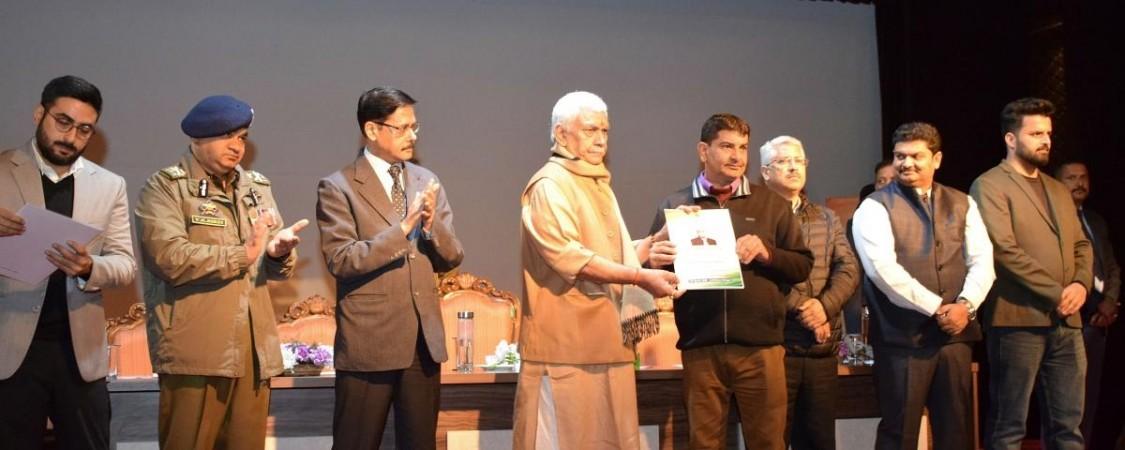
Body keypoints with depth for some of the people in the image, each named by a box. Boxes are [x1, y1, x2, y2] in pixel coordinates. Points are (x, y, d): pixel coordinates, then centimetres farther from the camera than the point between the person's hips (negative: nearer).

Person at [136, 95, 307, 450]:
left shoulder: (257, 187, 18)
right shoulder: (164, 188, -1)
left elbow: (277, 268, 17)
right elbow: (170, 258, -17)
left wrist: (280, 252, -7)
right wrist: (243, 253, -12)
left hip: (253, 351, 5)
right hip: (196, 352, -5)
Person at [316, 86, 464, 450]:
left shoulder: (426, 181, 10)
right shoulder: (338, 187, -6)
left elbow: (451, 258, 9)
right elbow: (340, 260, -16)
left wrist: (431, 223, -12)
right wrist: (403, 227, -23)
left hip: (424, 338, 5)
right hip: (369, 340, -5)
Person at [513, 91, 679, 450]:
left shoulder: (599, 185, 21)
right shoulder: (550, 185, -9)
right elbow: (569, 256, -21)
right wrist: (640, 278, -23)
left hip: (605, 340, 9)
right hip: (568, 342, -9)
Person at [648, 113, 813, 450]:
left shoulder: (772, 204, 9)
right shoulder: (675, 205, 9)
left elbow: (802, 265, 9)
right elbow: (654, 266, 9)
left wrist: (767, 254, -9)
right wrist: (662, 260, -13)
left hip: (761, 346, 0)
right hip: (700, 347, 0)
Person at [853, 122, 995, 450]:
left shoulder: (962, 204, 12)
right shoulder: (875, 207, -2)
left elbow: (982, 261, 7)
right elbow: (884, 270, -14)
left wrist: (966, 305, -11)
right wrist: (937, 308, -15)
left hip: (955, 335, 4)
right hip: (902, 337, -4)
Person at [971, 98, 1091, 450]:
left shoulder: (1059, 190, 21)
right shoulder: (990, 186, -5)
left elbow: (1081, 245, 19)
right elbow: (1004, 250, -15)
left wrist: (1081, 283, -2)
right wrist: (1056, 293, -14)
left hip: (1066, 322, 7)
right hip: (1019, 320, -7)